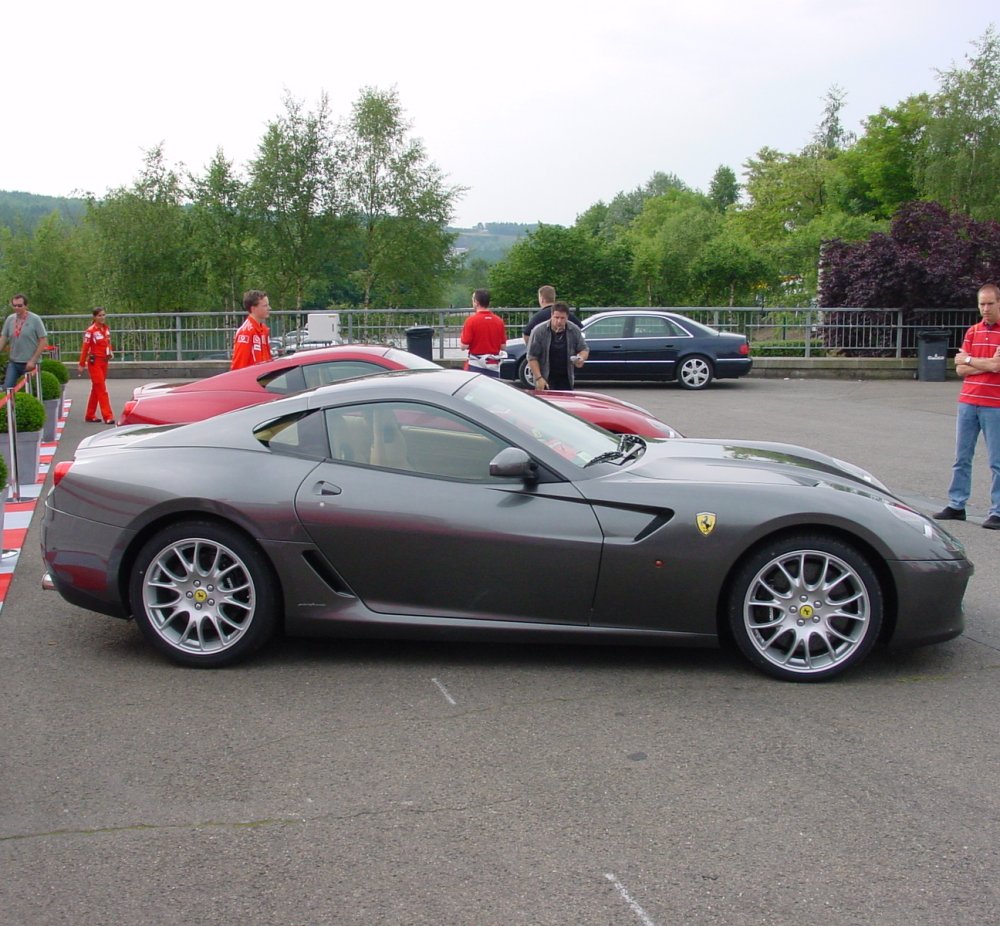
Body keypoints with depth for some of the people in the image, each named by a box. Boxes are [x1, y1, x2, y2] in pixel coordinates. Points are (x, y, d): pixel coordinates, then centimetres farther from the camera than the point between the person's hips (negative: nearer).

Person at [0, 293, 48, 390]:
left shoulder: (35, 319, -8)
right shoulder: (9, 319, 5)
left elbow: (43, 341, -9)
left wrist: (33, 360, -12)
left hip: (29, 364, -4)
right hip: (13, 362, 4)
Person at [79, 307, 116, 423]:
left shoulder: (106, 329, 8)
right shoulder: (90, 331, -13)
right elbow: (85, 348, -10)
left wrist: (111, 352, -2)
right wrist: (82, 364, -8)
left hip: (104, 362, 7)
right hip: (95, 362, -7)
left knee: (96, 389, 14)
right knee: (102, 390, -9)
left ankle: (90, 416, 23)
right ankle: (108, 417, -11)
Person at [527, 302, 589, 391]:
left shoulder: (574, 332, 2)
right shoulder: (539, 332, -8)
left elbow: (585, 349, 14)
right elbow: (532, 357, -7)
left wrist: (581, 358, -11)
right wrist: (538, 378, -15)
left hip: (566, 380, 4)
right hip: (545, 380, -4)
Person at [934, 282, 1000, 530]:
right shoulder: (972, 332, 11)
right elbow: (960, 369, 5)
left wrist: (969, 360, -1)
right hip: (968, 402, 6)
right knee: (962, 458, 10)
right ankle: (956, 505, 18)